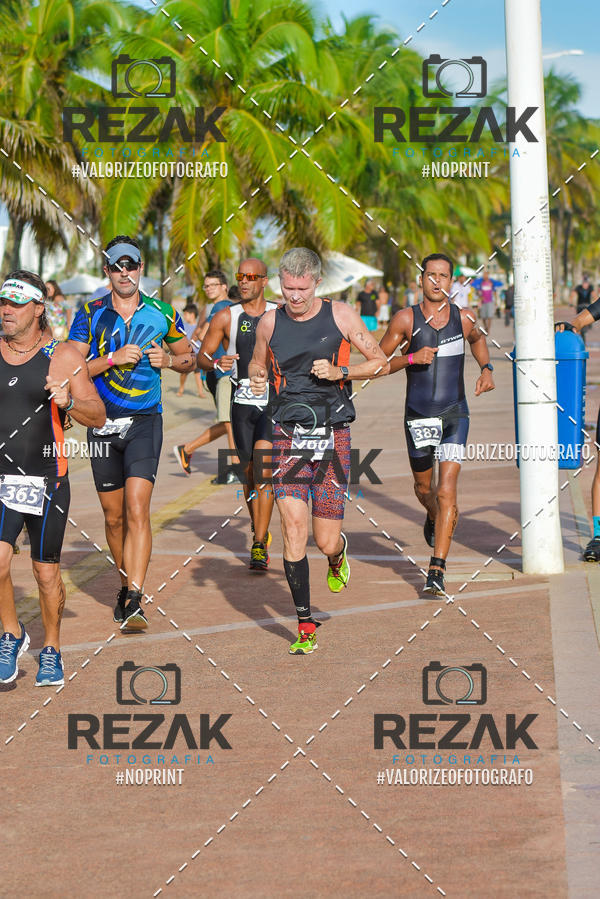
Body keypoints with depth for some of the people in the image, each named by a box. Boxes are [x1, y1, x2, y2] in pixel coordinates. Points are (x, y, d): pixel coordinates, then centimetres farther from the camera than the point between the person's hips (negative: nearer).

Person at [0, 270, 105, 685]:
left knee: (47, 574, 5)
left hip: (46, 480, -2)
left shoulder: (62, 356, -4)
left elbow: (98, 417, -3)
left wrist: (68, 402, -21)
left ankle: (52, 651, 26)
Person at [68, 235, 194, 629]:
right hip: (103, 422, 2)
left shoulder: (162, 313, 4)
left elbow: (190, 357, 17)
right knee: (114, 515, 9)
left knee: (137, 509, -17)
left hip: (145, 421, -2)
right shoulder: (90, 314, 2)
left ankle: (134, 603, -23)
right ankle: (127, 584, 31)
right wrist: (113, 358, -17)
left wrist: (169, 359, -5)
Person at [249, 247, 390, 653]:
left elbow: (381, 363, 4)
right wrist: (257, 377, -1)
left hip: (333, 436, -1)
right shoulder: (270, 323, 4)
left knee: (326, 541, -1)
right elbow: (258, 363, 22)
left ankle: (338, 555, 39)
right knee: (293, 525, -14)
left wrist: (339, 372, -11)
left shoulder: (340, 315, -1)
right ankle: (305, 626, -5)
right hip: (289, 435, 1)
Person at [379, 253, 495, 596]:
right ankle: (436, 517, 57)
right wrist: (410, 358, -17)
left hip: (455, 416, -1)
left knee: (446, 492, -14)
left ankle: (437, 572, -15)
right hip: (418, 416, 1)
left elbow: (478, 338, 27)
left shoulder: (463, 318, 2)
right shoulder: (406, 319, -5)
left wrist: (487, 369, 12)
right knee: (424, 487, 19)